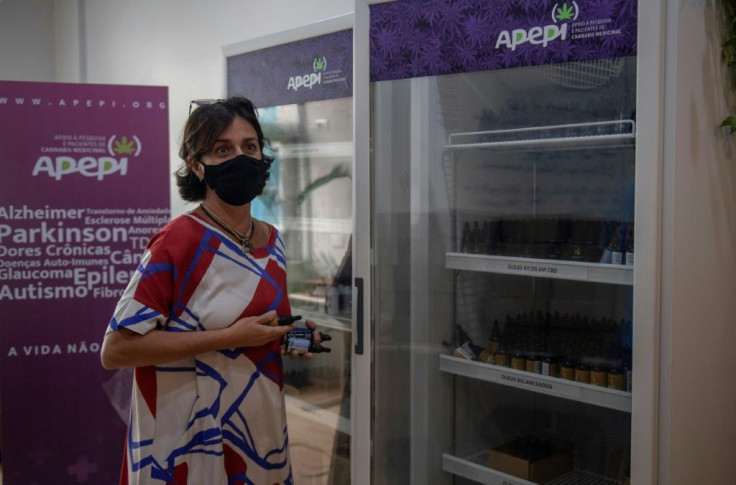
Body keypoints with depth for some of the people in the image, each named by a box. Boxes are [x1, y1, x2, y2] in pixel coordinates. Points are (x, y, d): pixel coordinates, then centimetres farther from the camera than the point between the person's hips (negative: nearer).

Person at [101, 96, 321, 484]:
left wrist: (291, 336, -2)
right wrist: (229, 338, -23)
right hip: (192, 445, -6)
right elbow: (116, 351, -20)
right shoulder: (179, 241, -17)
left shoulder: (272, 241, 5)